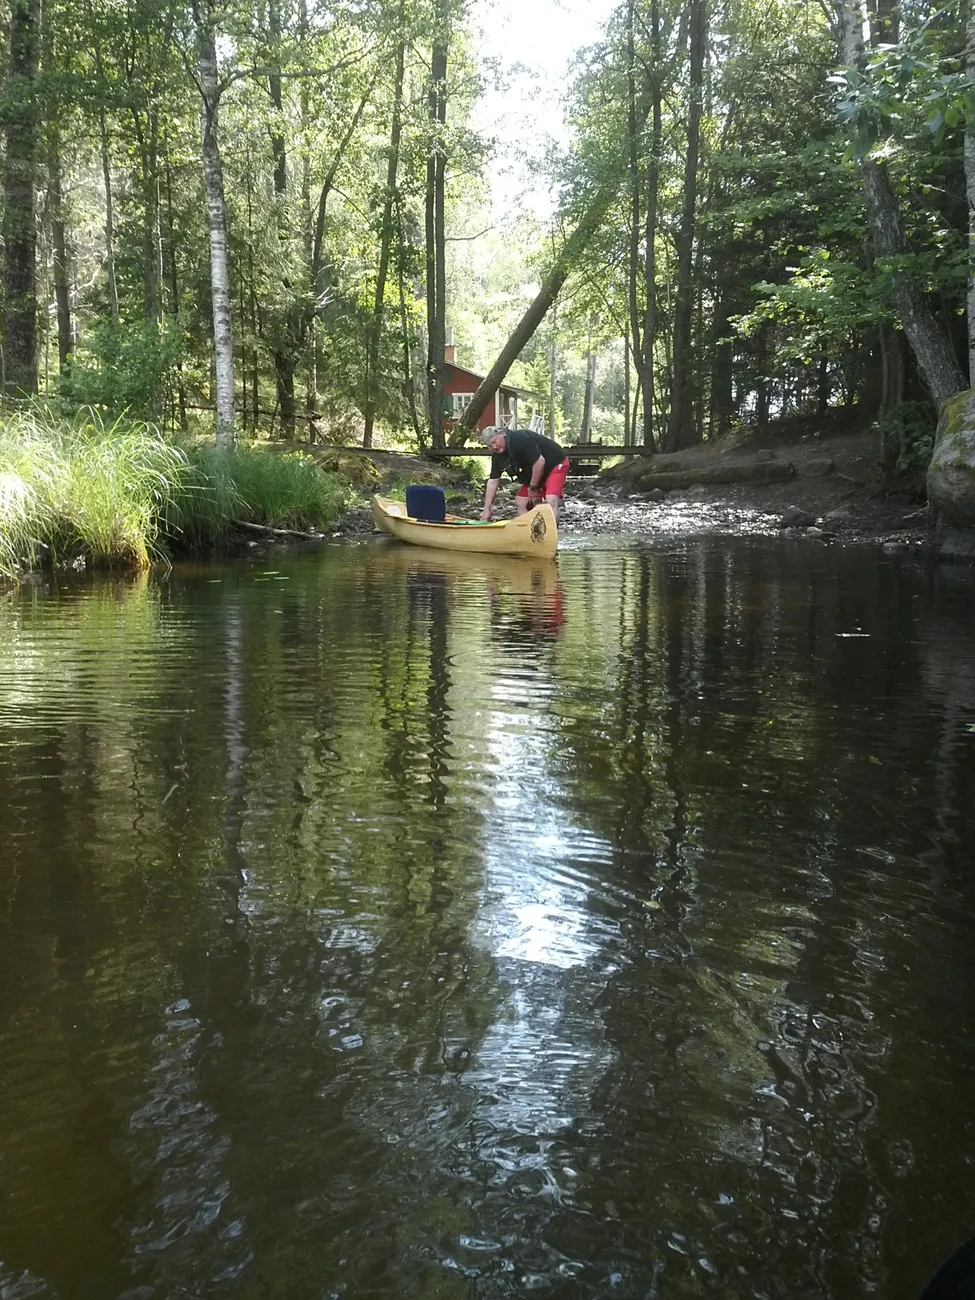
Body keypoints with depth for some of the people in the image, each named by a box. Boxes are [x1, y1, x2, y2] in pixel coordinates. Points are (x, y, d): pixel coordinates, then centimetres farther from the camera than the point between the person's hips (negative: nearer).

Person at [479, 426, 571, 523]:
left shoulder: (521, 439, -30)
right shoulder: (497, 455, -4)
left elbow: (540, 461, -33)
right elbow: (492, 482, 1)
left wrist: (532, 488, -21)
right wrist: (487, 510, -3)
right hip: (534, 473, 9)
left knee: (551, 501, -26)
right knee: (520, 502, 3)